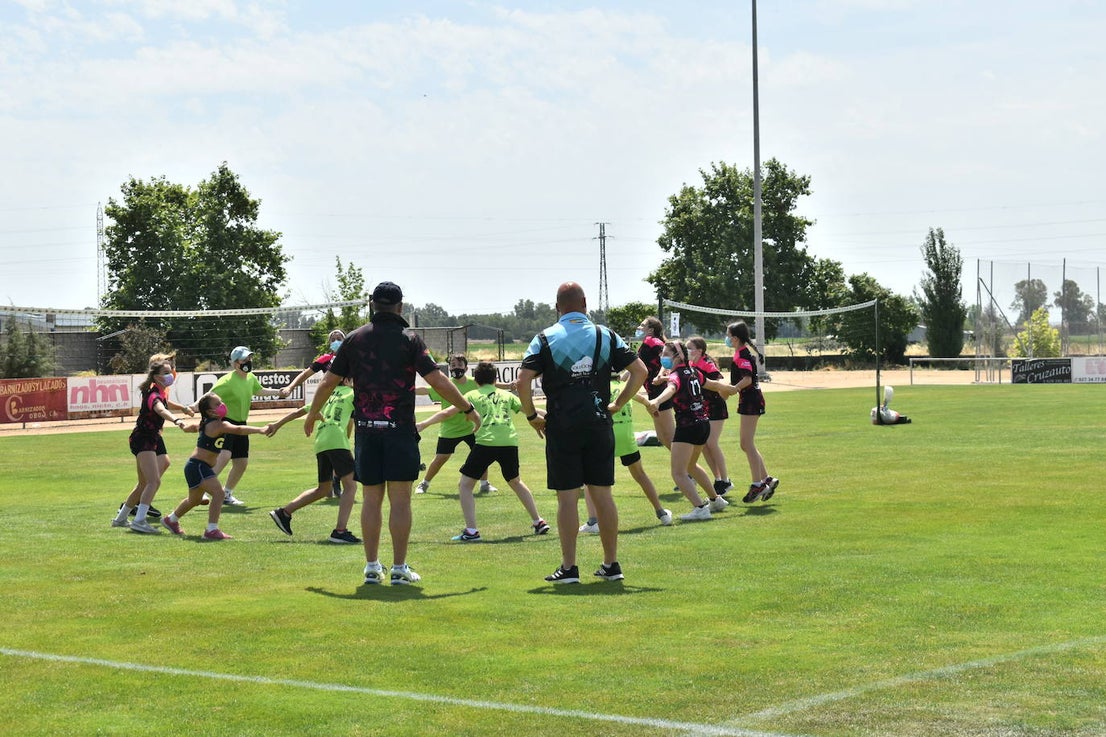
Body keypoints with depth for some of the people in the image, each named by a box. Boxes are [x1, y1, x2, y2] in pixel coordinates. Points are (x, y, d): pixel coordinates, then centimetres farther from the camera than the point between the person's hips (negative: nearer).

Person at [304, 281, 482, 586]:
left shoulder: (355, 339, 6)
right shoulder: (408, 339, -3)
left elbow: (329, 381, 11)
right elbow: (437, 380, -8)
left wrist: (312, 414, 26)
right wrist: (468, 409, 2)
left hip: (365, 429, 3)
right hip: (399, 428, -3)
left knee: (371, 499, 10)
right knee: (400, 500, 0)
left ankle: (372, 566, 11)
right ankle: (399, 568, 1)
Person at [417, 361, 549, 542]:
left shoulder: (472, 396, 14)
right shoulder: (506, 395, 22)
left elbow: (446, 413, 9)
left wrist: (423, 424, 13)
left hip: (486, 442, -4)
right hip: (509, 442, 4)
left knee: (465, 485, 6)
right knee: (515, 481, 28)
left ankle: (471, 530, -6)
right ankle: (538, 522, 29)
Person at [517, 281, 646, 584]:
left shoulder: (545, 338, -1)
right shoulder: (605, 335, 6)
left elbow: (523, 381, -10)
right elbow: (640, 371, 3)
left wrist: (532, 417, 2)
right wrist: (617, 404, 10)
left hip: (562, 427, -2)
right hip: (599, 423, 2)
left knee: (567, 497, 1)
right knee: (602, 493, 8)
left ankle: (569, 567, 2)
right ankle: (611, 564, 13)